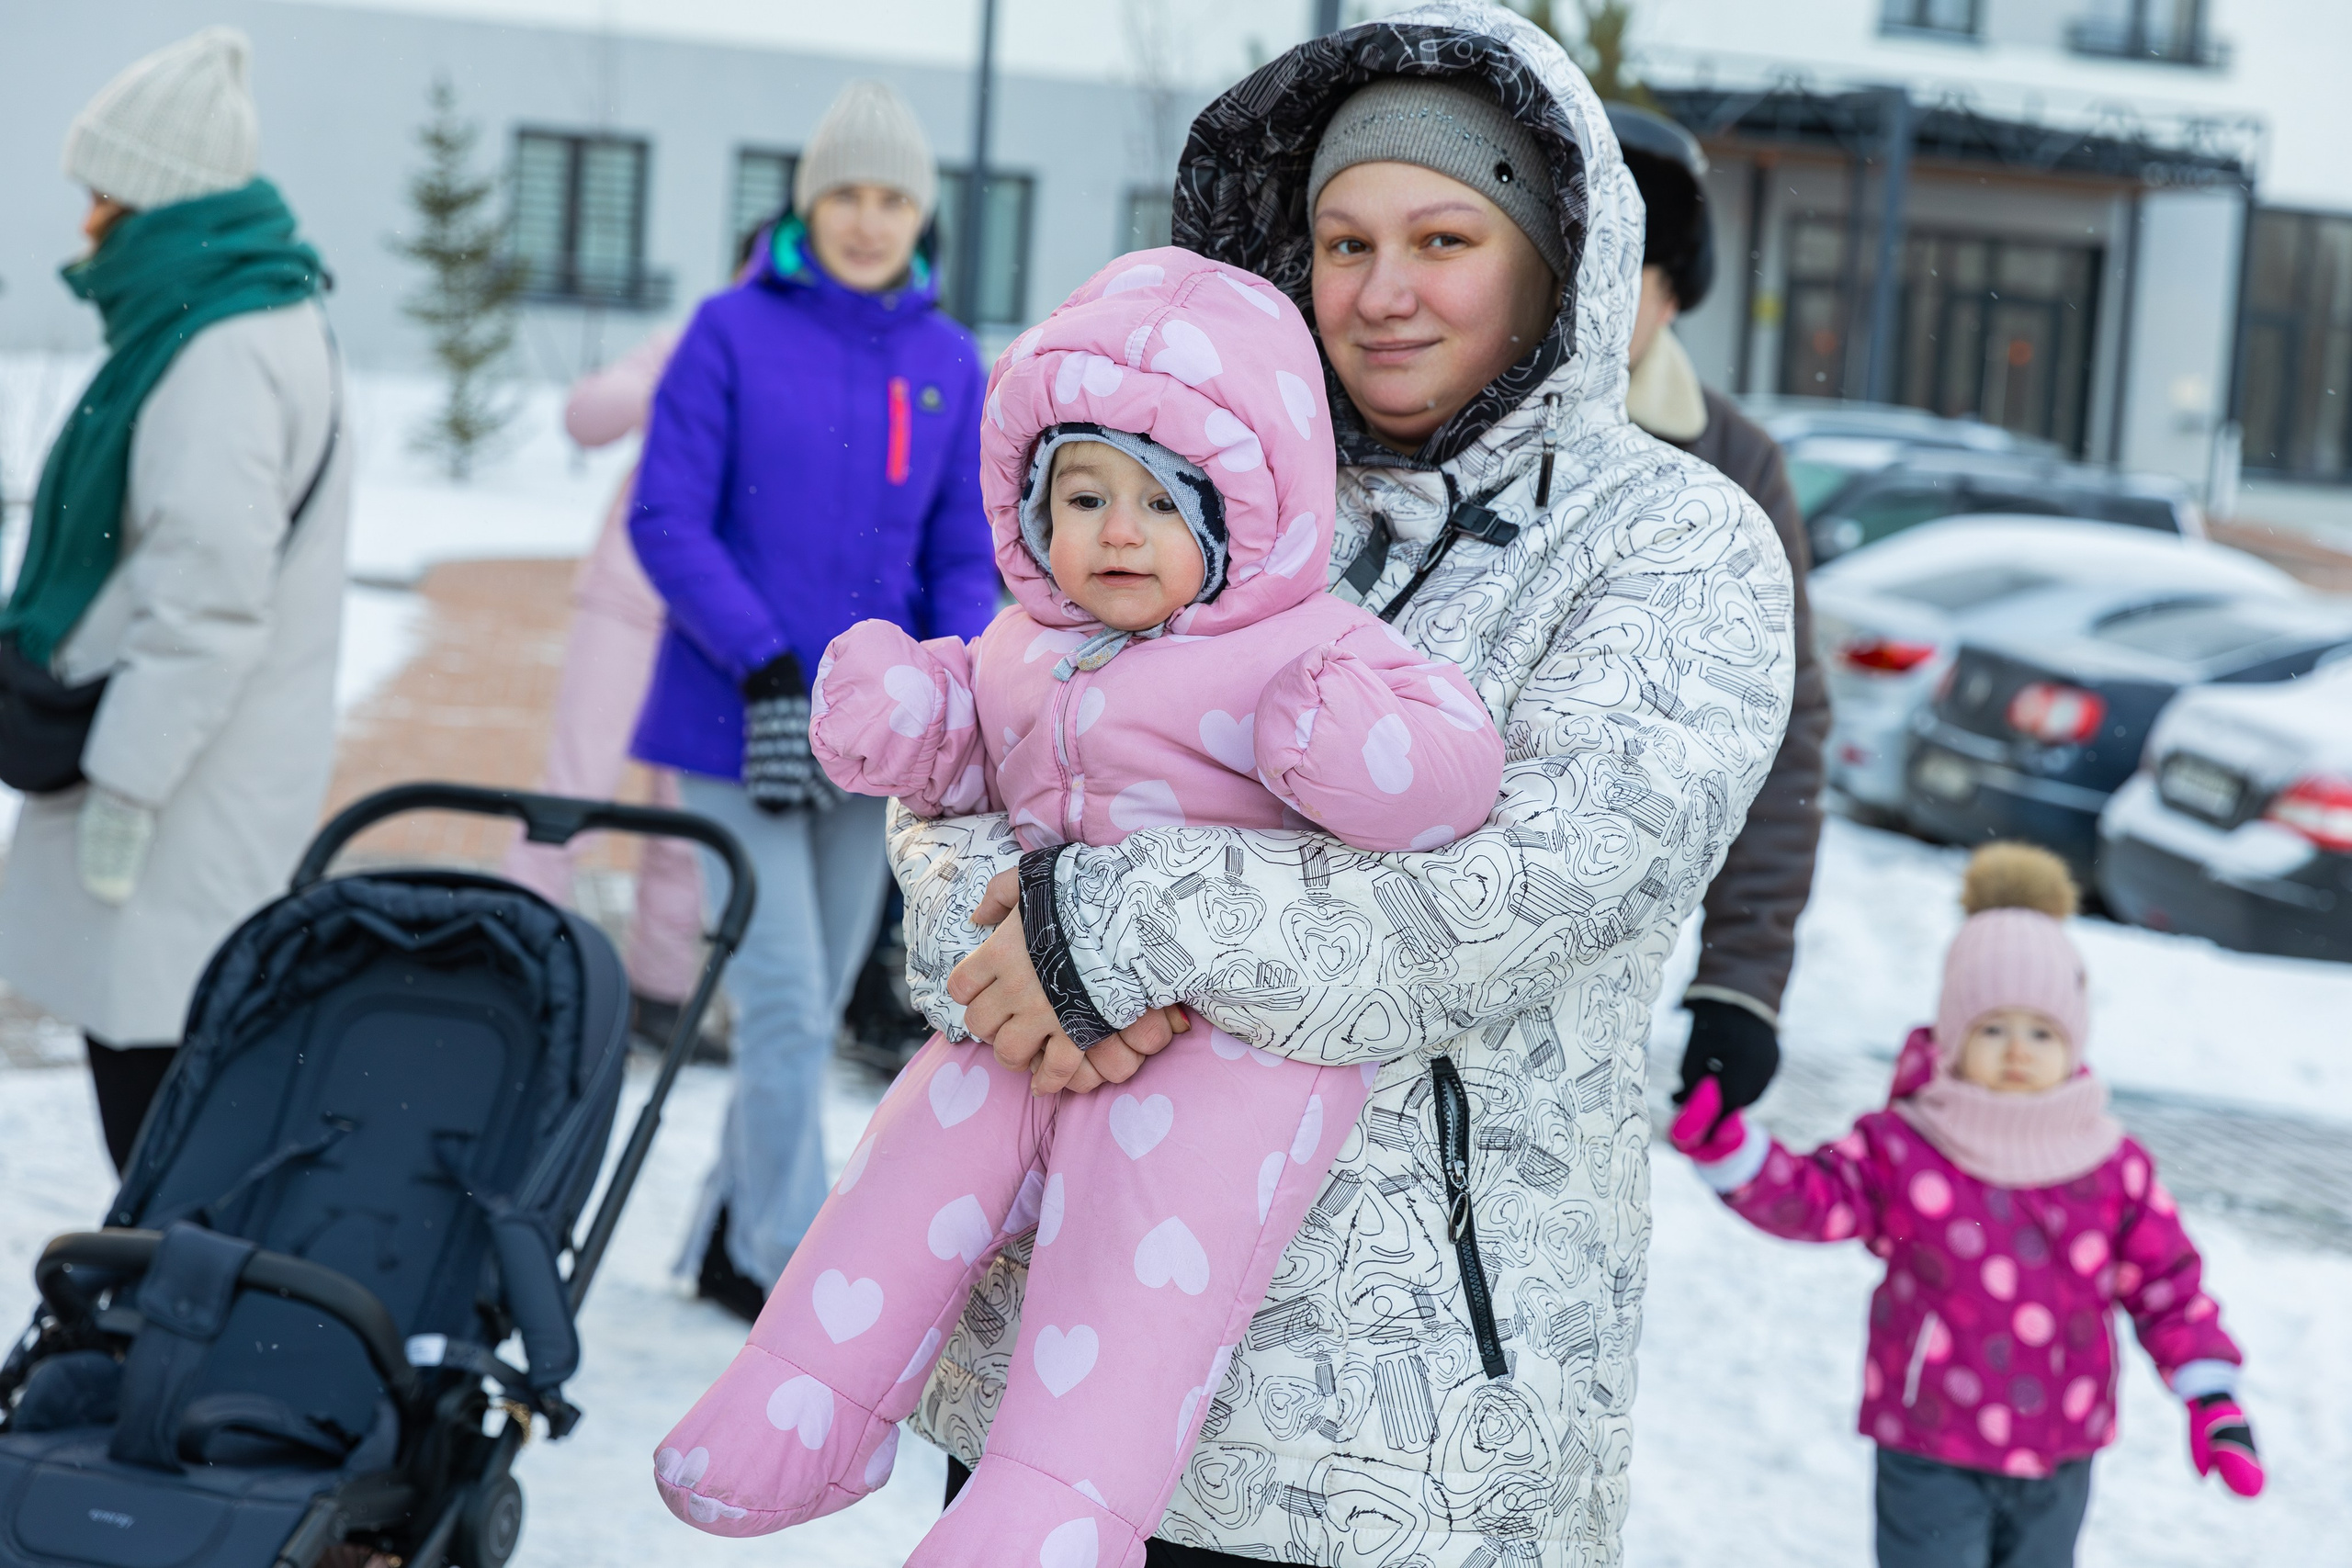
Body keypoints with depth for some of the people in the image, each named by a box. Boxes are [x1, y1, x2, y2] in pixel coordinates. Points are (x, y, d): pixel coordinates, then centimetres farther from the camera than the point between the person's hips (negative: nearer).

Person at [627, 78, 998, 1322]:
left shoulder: (948, 362, 7)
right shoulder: (735, 332, -4)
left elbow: (962, 557, 10)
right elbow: (665, 520, -7)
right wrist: (764, 666, -17)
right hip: (738, 722, -4)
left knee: (816, 1007, 11)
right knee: (784, 1006, -9)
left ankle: (729, 1243, 26)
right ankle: (796, 1270, 0)